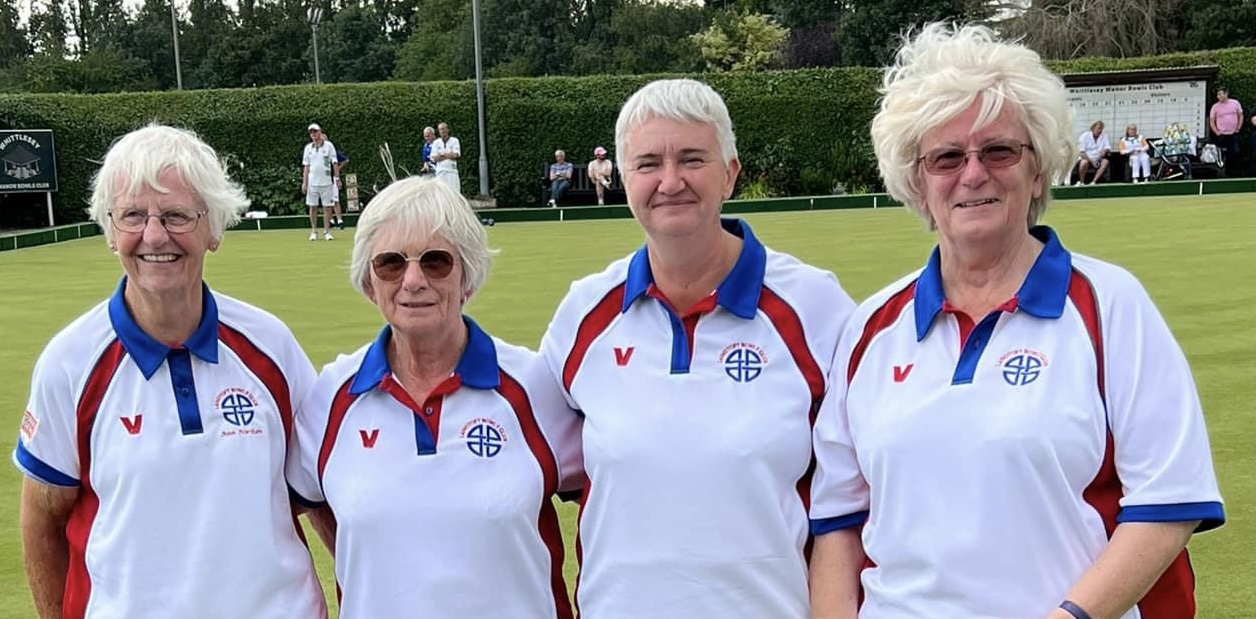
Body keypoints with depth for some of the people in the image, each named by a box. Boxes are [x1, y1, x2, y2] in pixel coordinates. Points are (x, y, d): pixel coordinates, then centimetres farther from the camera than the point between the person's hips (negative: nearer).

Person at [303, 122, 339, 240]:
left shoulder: (329, 145, 0)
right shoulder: (308, 148, 8)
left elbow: (335, 163, 0)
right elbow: (306, 166, 9)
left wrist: (337, 178, -7)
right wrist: (304, 182, 3)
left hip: (326, 181, -2)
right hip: (312, 182, 2)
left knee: (327, 207, -1)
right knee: (313, 207, 4)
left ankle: (326, 231, 6)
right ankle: (314, 231, 11)